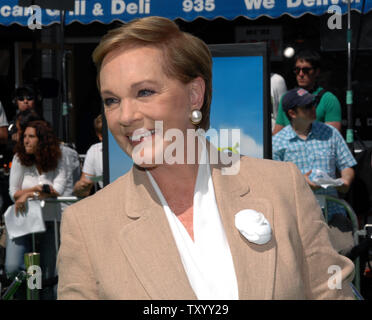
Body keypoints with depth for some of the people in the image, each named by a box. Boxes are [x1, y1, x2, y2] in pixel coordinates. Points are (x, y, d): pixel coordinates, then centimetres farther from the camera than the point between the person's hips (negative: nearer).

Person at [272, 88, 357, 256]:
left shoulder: (330, 133, 13)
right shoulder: (277, 142, 4)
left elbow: (347, 166, 16)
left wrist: (345, 182, -7)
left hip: (331, 210, 2)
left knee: (346, 248, -20)